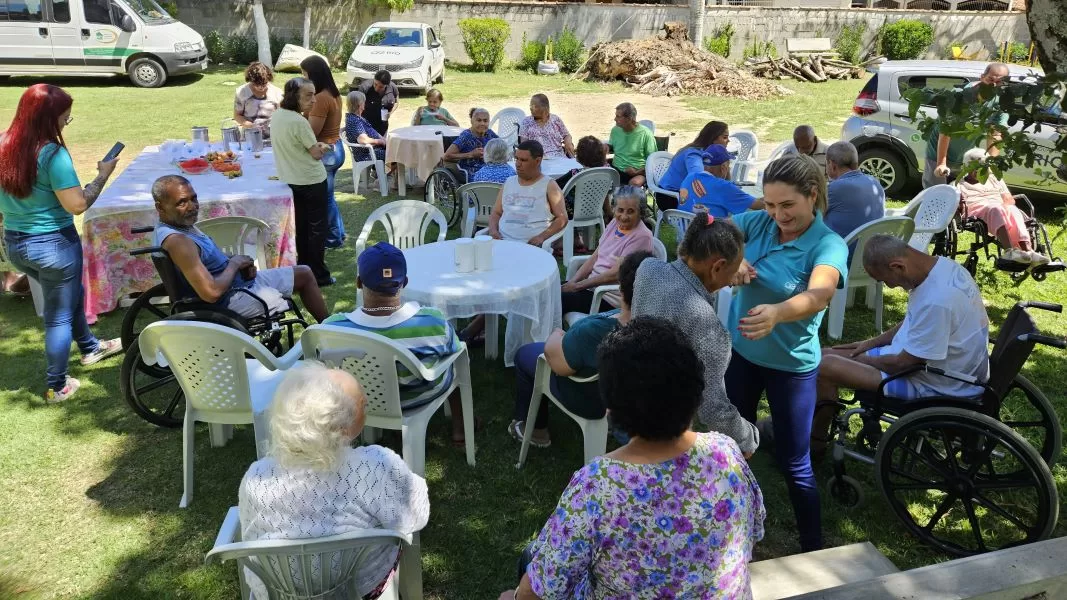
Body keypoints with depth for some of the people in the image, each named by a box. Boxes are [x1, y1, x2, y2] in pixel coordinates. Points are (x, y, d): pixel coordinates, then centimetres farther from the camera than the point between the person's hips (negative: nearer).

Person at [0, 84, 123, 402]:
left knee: (70, 294, 30)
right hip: (53, 244, -7)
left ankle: (90, 348, 49)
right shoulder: (51, 153, -22)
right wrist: (103, 175, -11)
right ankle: (57, 386, 23)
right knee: (59, 315, 10)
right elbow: (77, 205, -23)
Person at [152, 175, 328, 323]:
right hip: (231, 298, -10)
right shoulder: (177, 241, -29)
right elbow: (212, 292, -34)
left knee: (304, 274, 15)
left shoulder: (182, 224, 2)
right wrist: (234, 264, -16)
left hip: (240, 279, 10)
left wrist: (241, 266, -4)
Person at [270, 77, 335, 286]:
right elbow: (316, 154, -16)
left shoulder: (276, 116, 3)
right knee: (317, 228, 3)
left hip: (290, 180, 8)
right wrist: (324, 148, 4)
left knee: (300, 227, 17)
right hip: (312, 181, -8)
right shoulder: (299, 121, -23)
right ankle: (318, 275, 7)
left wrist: (315, 145, 7)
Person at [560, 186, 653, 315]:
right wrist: (572, 281, -4)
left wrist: (577, 286, -15)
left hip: (610, 298, -7)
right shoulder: (615, 223, 6)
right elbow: (594, 258, 10)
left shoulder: (641, 236, -17)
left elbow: (615, 274, -20)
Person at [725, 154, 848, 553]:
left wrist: (777, 313, -60)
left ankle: (813, 549, 29)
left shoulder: (829, 245, -21)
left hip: (791, 364, -5)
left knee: (794, 462, 8)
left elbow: (819, 294, -40)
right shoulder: (759, 221, -7)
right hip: (739, 351, 5)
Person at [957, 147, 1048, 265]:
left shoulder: (994, 179, 34)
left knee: (1013, 210, -33)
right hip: (976, 210, -4)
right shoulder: (959, 184, 23)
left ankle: (1027, 249, -53)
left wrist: (1007, 203, -1)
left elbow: (1010, 200, 24)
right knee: (996, 209, -38)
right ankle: (1009, 250, -59)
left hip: (999, 209, 4)